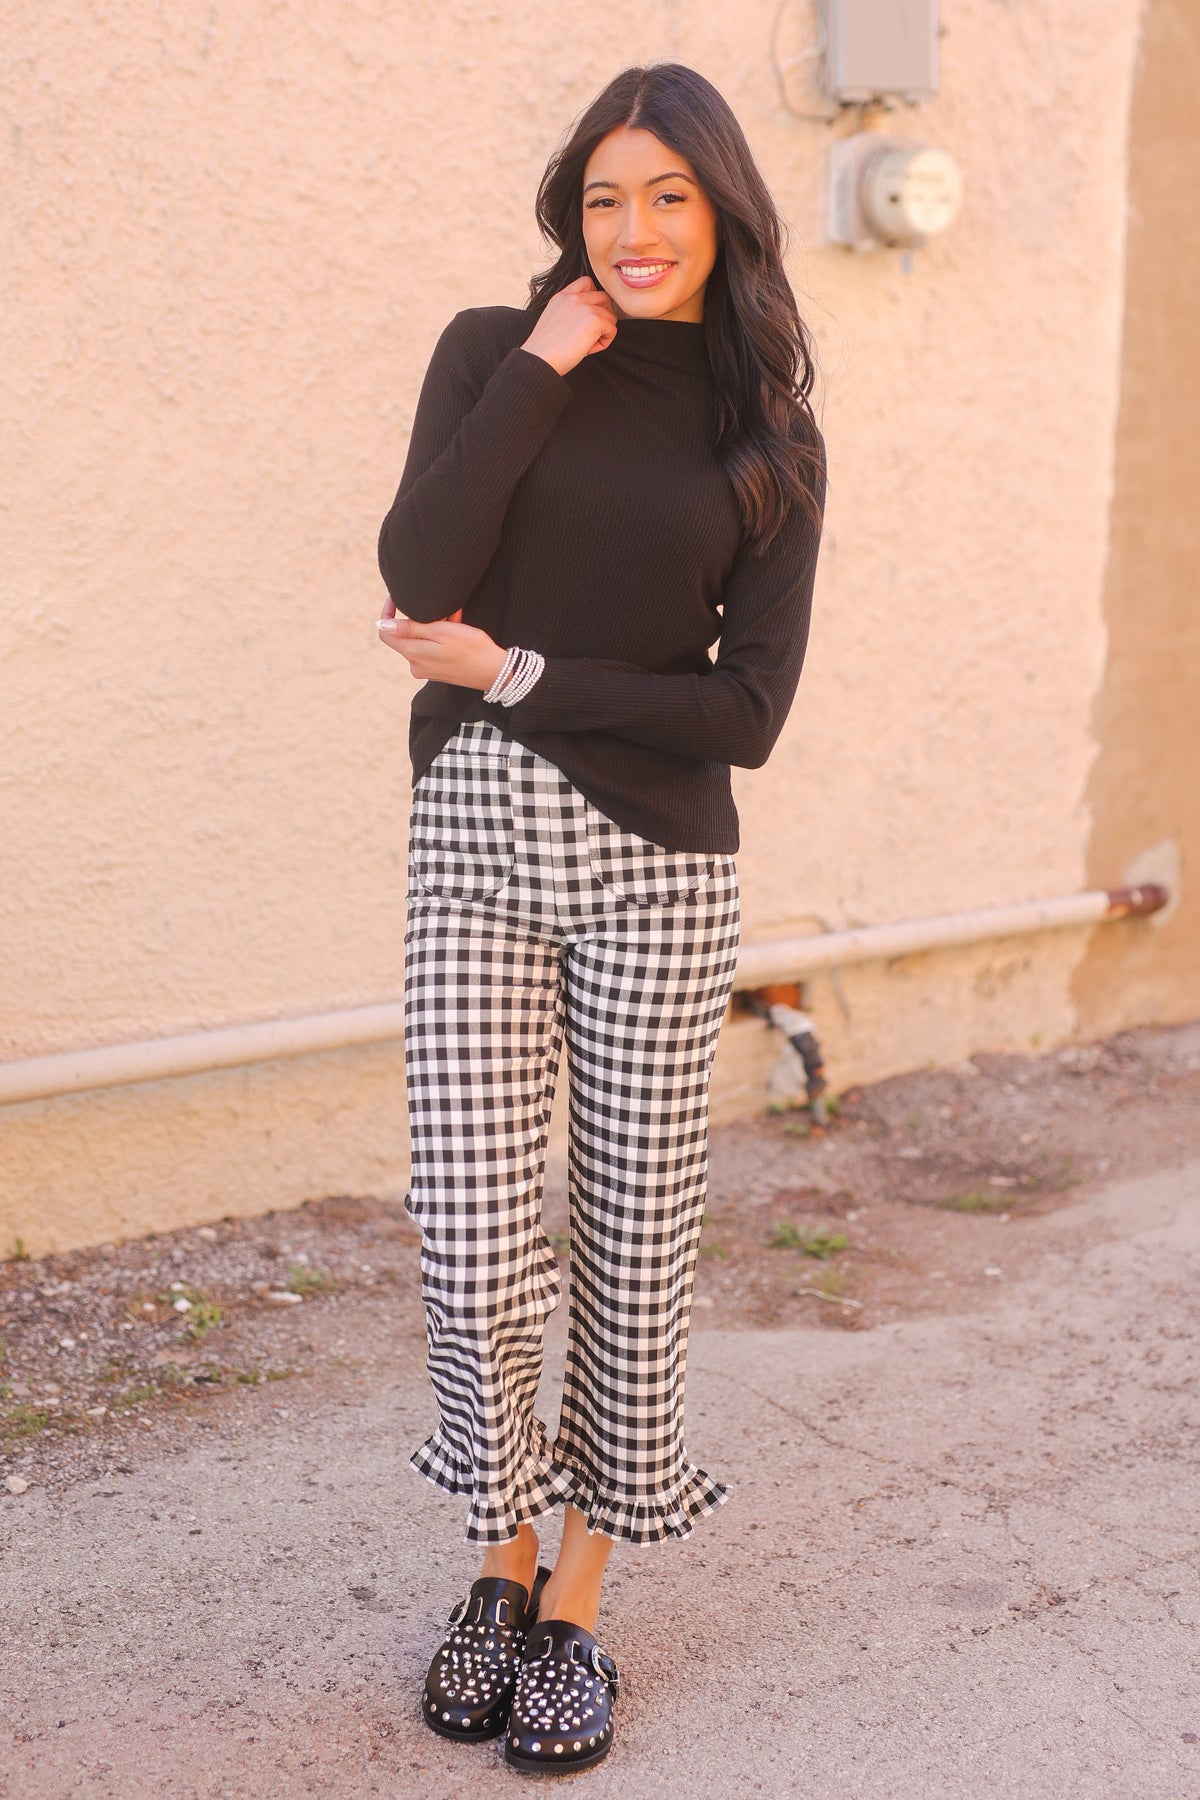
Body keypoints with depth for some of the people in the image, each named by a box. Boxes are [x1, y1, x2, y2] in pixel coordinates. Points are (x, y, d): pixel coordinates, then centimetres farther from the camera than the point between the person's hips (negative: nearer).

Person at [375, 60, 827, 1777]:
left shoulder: (768, 438, 5)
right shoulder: (494, 350, 4)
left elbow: (749, 711, -4)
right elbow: (417, 580, -12)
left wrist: (516, 676, -8)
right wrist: (541, 372, -10)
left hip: (656, 862, 0)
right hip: (476, 845, 0)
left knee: (631, 1236, 7)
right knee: (476, 1249, -2)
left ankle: (574, 1605, 26)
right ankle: (502, 1558, 26)